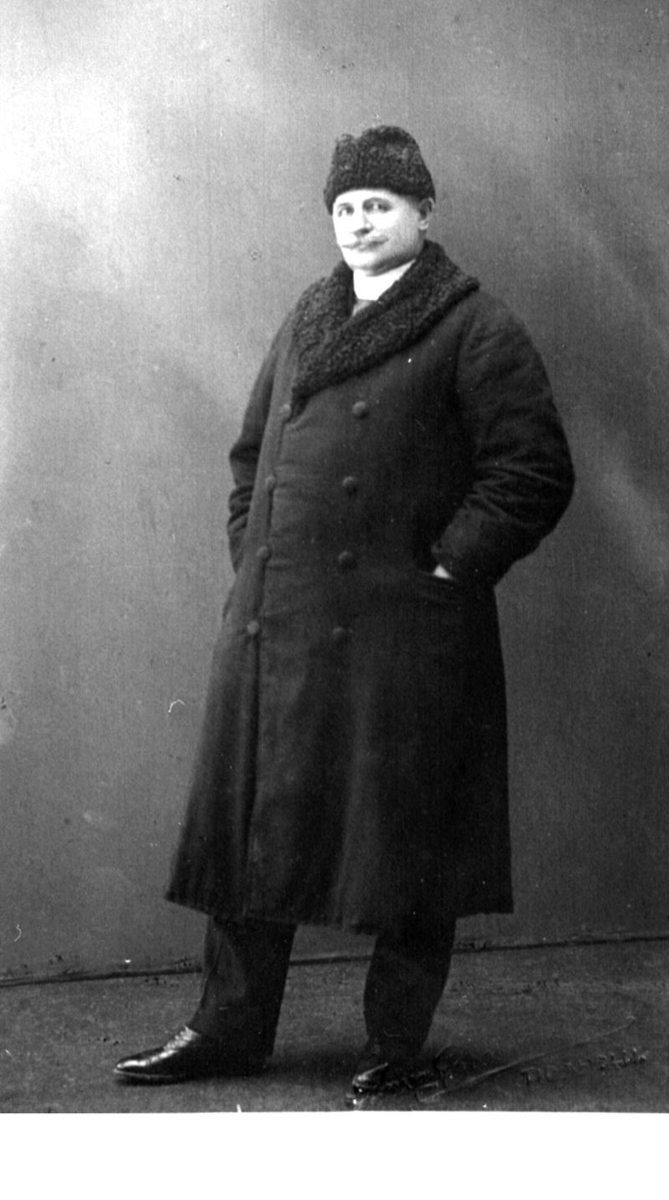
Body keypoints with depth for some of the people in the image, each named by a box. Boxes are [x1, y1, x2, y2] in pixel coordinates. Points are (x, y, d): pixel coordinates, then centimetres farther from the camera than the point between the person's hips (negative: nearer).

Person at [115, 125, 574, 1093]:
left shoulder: (476, 331, -2)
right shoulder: (306, 324, 17)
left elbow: (536, 470, -7)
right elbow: (251, 452, 25)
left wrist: (450, 565, -10)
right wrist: (251, 555, 13)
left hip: (403, 628, -6)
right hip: (275, 621, 6)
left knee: (404, 840, 2)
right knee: (252, 823, 9)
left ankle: (395, 1042, 17)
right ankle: (231, 1028, 22)